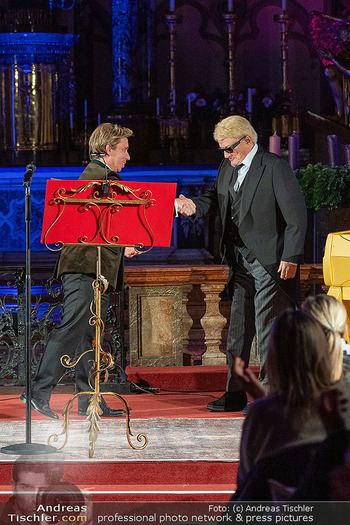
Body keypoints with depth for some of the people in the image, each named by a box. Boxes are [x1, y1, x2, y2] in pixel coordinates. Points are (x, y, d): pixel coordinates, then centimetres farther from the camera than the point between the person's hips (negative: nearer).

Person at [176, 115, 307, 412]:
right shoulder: (228, 169, 11)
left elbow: (297, 215, -14)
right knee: (238, 329, 11)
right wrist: (195, 206, -5)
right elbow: (215, 198, 20)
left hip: (271, 262, -8)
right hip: (241, 261, 8)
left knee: (268, 329, -5)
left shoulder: (275, 167, -12)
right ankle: (235, 394, 19)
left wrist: (291, 259, -17)